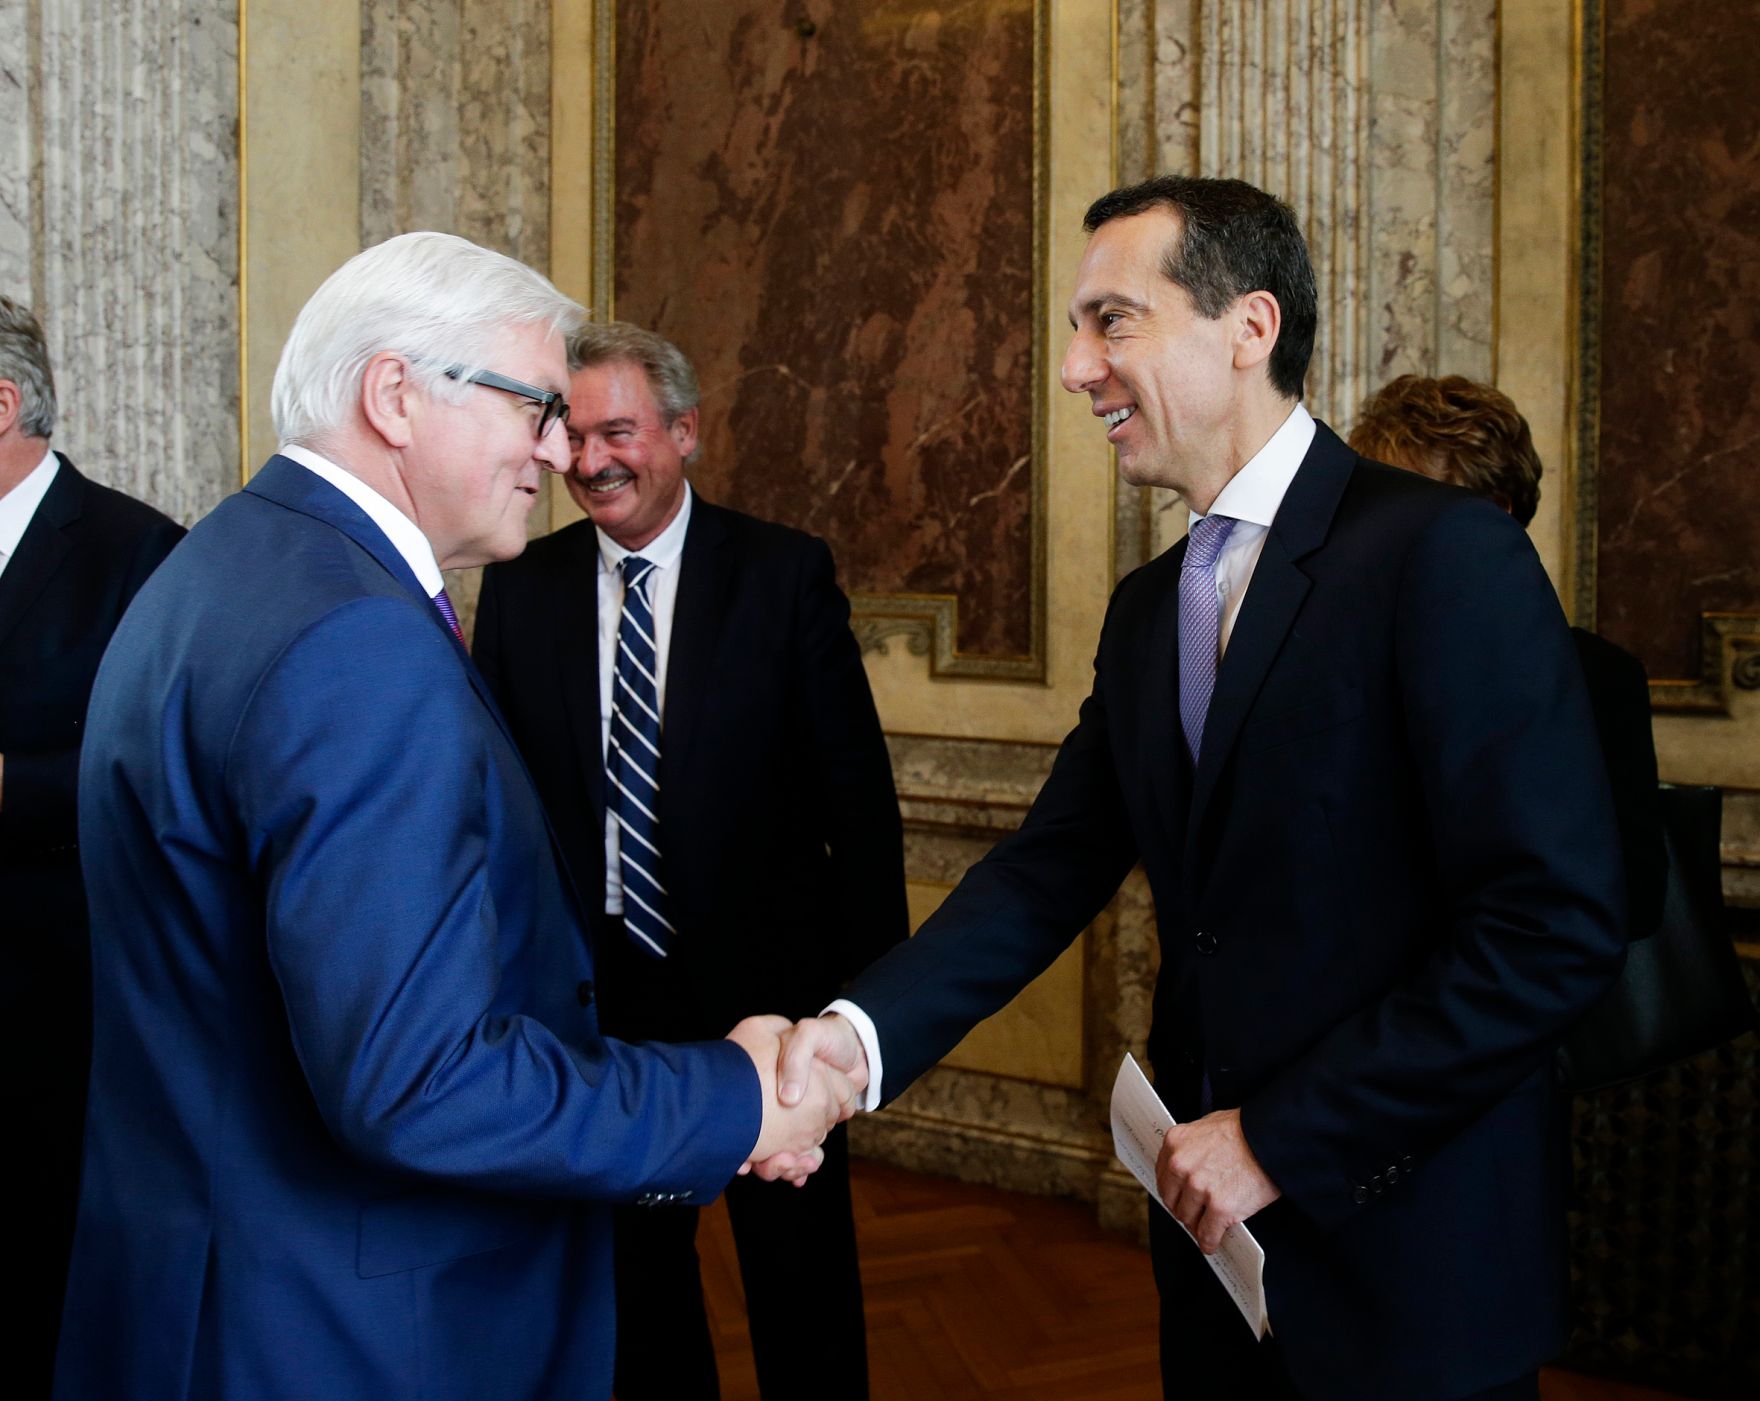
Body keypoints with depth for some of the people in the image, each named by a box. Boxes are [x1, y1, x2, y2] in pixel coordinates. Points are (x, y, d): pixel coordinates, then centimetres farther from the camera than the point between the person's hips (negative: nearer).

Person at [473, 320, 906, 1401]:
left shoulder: (786, 572, -6)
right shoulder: (521, 589, 1)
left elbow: (858, 794, -5)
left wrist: (876, 980, -8)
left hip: (766, 986, -2)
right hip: (597, 996, 3)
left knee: (802, 1277, 11)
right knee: (637, 1274, 18)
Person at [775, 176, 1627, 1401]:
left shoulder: (1443, 555, -15)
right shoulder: (1148, 610, 10)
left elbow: (1558, 927, -21)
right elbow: (1053, 870, 4)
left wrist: (1284, 1139, -17)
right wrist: (862, 1031, -13)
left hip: (1407, 1261, -6)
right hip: (1218, 1236, 7)